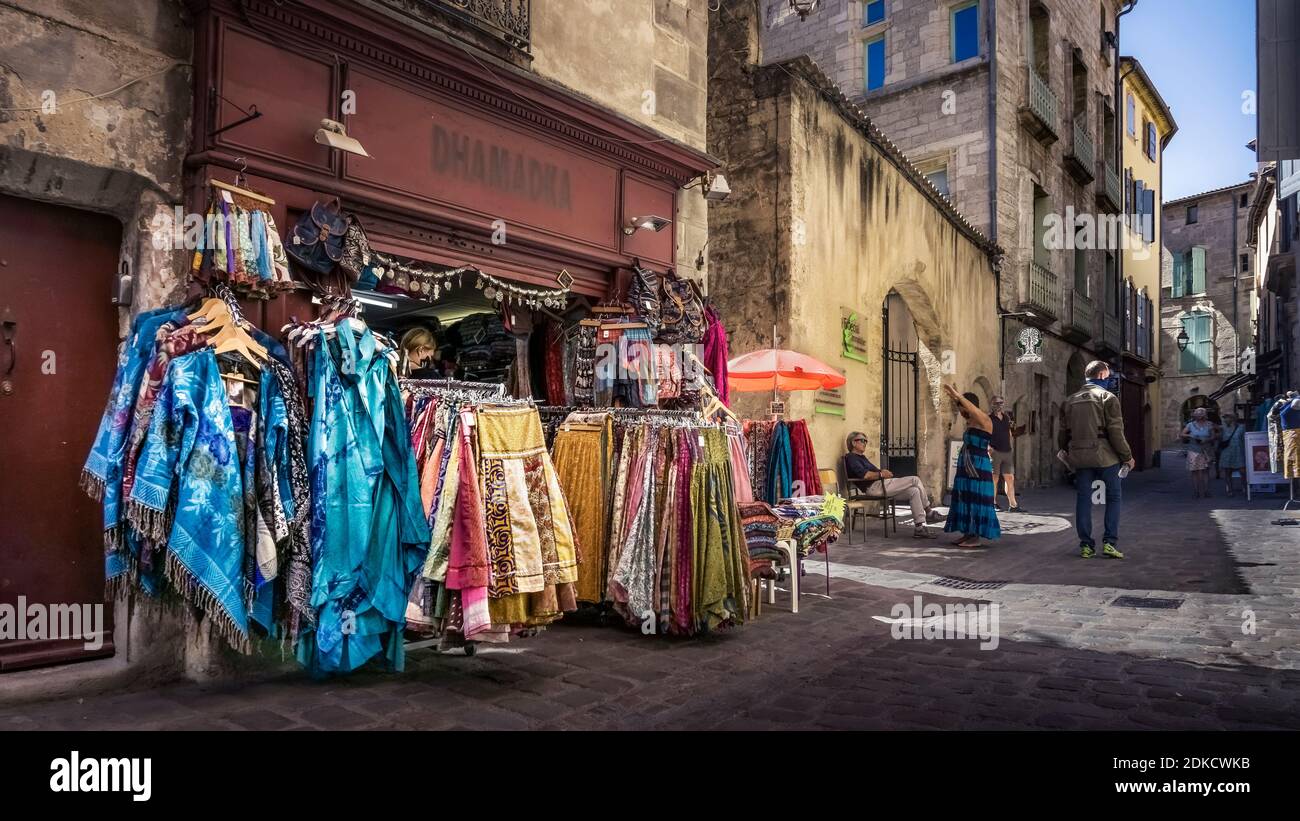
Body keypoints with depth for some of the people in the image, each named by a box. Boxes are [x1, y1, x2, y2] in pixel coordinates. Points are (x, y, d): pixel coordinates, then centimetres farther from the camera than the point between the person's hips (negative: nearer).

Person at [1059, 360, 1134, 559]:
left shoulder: (1070, 400, 11)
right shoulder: (1107, 397, -6)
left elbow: (1063, 433, 13)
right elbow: (1116, 432, -11)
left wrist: (1069, 452, 27)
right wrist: (1127, 456, -2)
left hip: (1079, 458, 4)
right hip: (1104, 456, -4)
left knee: (1083, 500, 7)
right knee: (1113, 498, 8)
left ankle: (1086, 545, 8)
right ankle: (1110, 542, 2)